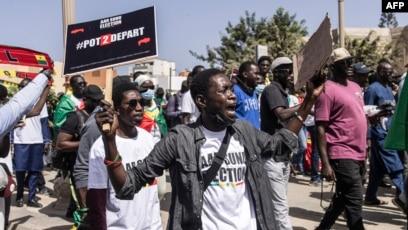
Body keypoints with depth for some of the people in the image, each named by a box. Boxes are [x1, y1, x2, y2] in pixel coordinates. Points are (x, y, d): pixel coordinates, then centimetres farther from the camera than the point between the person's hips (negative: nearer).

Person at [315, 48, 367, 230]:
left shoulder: (356, 87, 14)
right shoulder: (328, 90, -12)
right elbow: (320, 128, -15)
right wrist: (325, 163, -19)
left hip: (358, 154, 9)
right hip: (342, 155, -8)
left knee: (343, 198, 18)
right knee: (354, 202, -4)